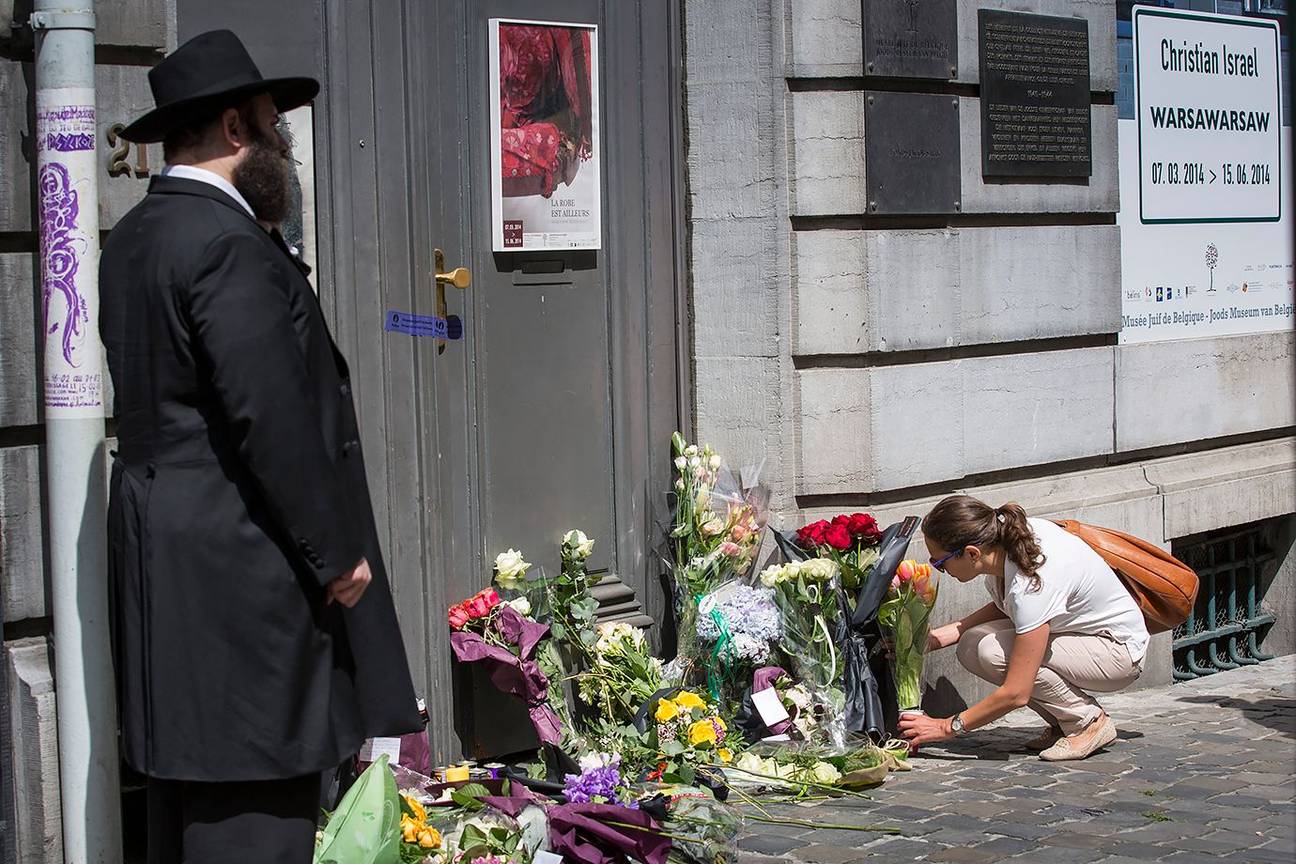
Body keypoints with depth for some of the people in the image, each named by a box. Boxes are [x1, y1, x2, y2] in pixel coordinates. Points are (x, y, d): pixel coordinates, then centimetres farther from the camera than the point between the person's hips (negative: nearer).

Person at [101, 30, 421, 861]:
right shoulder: (231, 246, -17)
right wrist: (337, 555, -13)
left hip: (166, 562, 10)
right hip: (241, 570, -10)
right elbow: (270, 418, -21)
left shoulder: (132, 240, 13)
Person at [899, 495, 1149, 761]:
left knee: (993, 651, -26)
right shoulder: (1003, 541, -12)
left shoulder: (1031, 585, -34)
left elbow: (1016, 693, -31)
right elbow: (1003, 607, 10)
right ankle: (1063, 721, 3)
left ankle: (1089, 722, -8)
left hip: (1120, 651, -8)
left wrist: (949, 727, -21)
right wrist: (937, 637, -3)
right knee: (970, 647, -9)